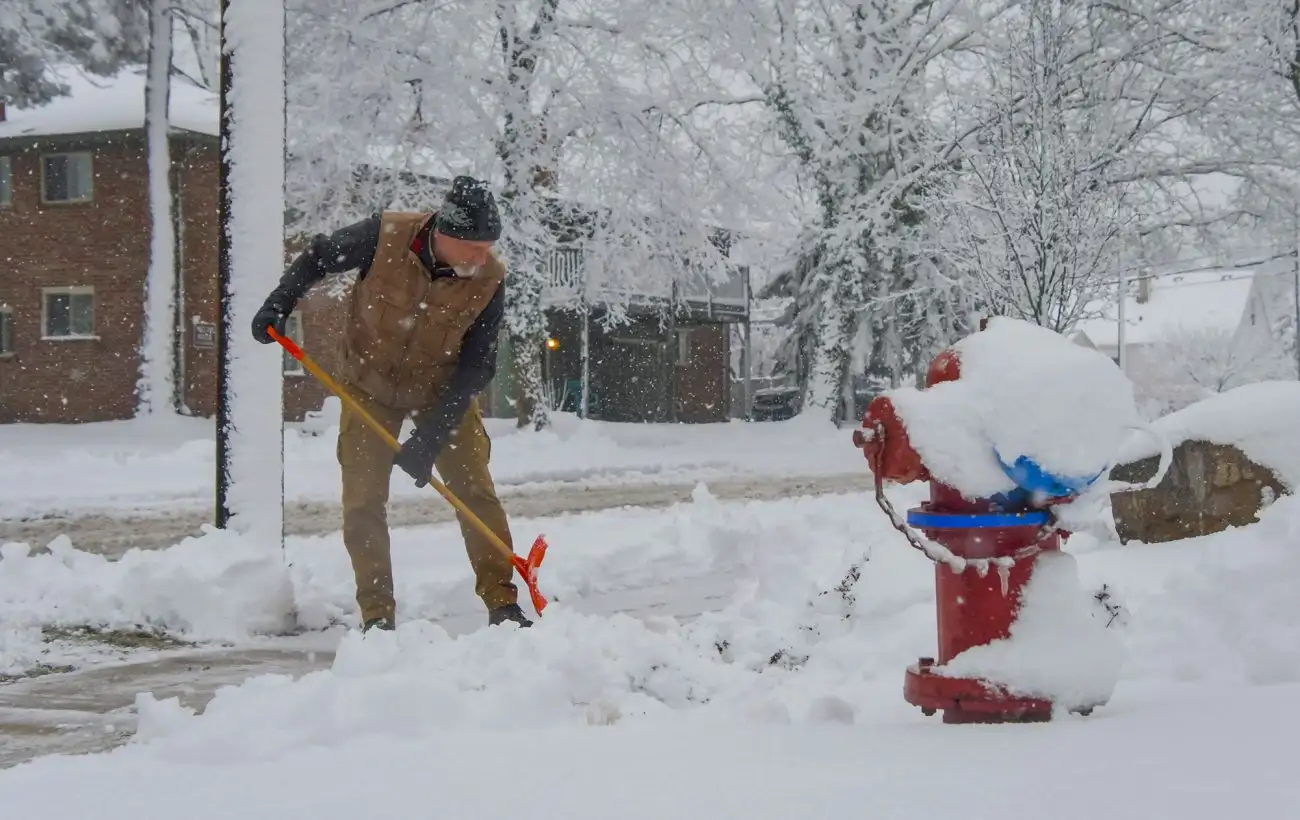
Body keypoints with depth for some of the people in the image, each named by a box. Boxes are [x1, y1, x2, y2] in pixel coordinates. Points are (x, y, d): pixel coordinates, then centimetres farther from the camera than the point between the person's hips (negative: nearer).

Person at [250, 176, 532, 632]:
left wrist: (429, 440, -26)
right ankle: (377, 615, 2)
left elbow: (475, 368, -21)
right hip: (370, 386, 0)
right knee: (363, 502, -5)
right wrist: (277, 307, -13)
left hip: (444, 392, 0)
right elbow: (317, 258, -5)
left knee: (476, 492, -5)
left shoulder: (489, 281, -23)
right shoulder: (385, 237, -26)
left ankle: (503, 604, 5)